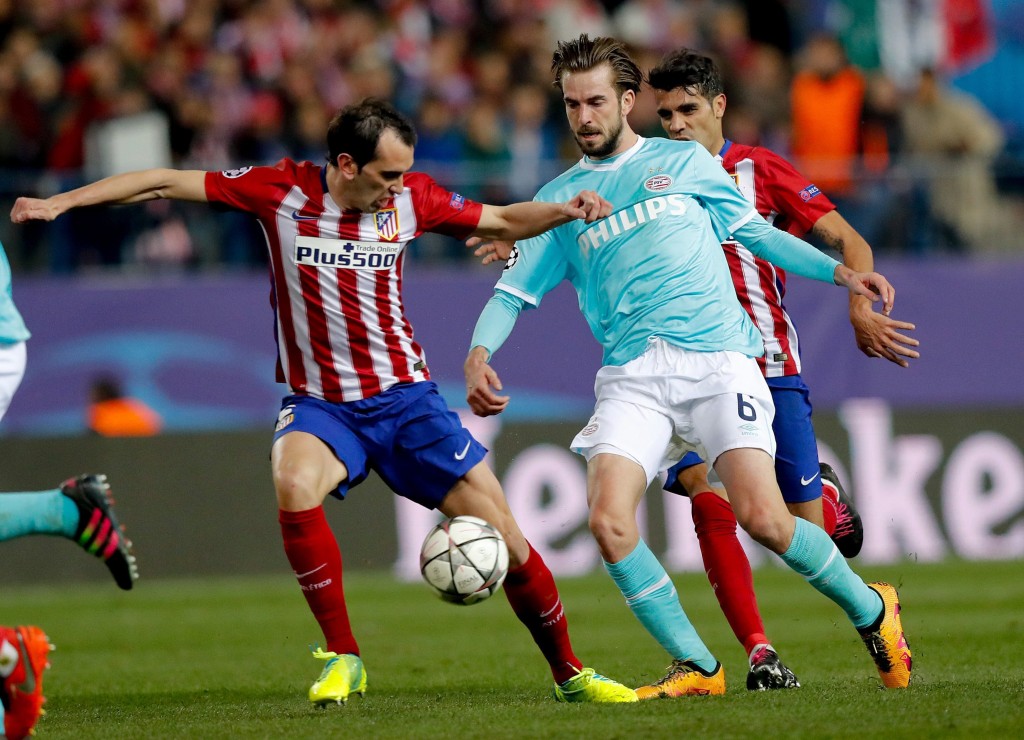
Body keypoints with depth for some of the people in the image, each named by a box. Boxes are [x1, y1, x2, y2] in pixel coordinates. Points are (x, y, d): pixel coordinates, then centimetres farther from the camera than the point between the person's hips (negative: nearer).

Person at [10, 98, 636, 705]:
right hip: (319, 404, -1)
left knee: (505, 538, -4)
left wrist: (565, 211, -8)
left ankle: (569, 673, 18)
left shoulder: (411, 197, -3)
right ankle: (344, 658, -20)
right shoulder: (282, 191, -9)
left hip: (404, 398, 1)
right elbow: (168, 184, -4)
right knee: (294, 484, -35)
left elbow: (502, 221, 11)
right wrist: (62, 201, -6)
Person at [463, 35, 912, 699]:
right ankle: (696, 668, -5)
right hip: (632, 379, 2)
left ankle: (872, 611, 10)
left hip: (716, 358, -2)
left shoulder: (686, 162, 14)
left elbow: (754, 231, 22)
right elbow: (514, 291, 15)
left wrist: (837, 271, 11)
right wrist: (480, 351, -5)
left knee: (762, 517, -17)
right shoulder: (559, 198, 17)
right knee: (609, 521, -20)